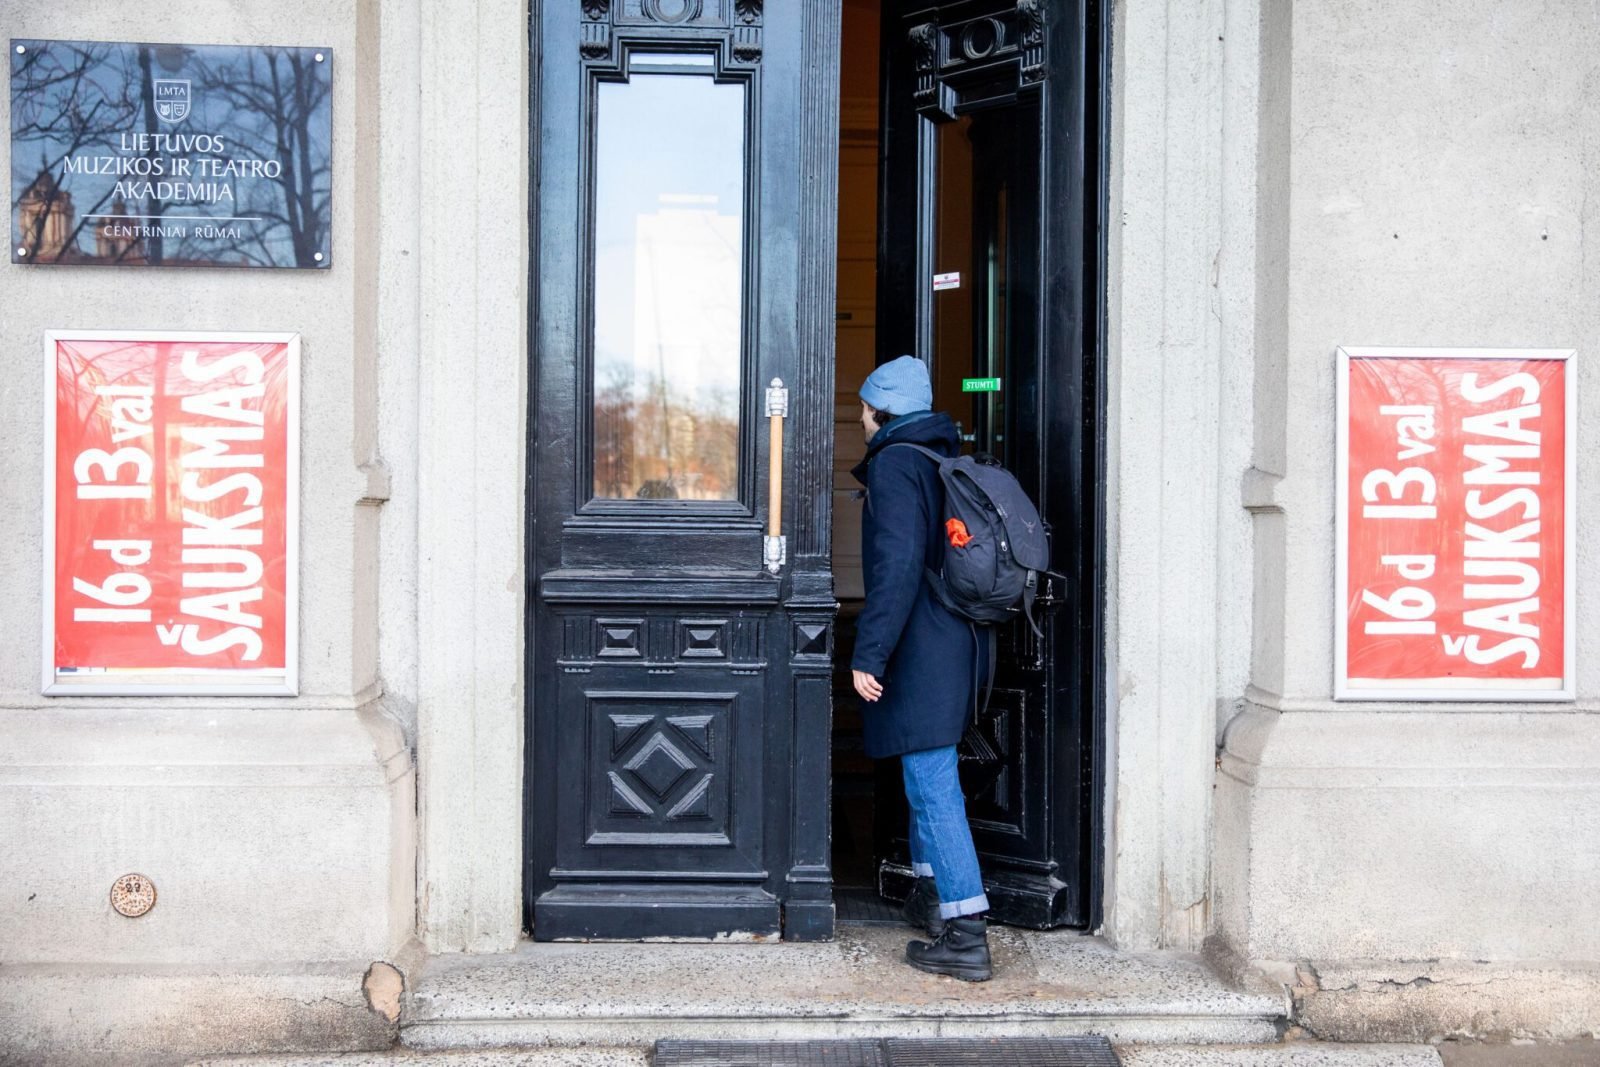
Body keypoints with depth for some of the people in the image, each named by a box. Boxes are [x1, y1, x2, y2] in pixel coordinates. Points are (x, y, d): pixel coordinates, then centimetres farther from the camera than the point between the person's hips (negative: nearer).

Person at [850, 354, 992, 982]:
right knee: (929, 774, 22)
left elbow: (897, 566, -21)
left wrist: (868, 654, -19)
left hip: (923, 650, -10)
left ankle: (966, 935, -6)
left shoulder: (894, 464, -12)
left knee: (931, 784, -7)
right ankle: (931, 896, 35)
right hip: (960, 642, 10)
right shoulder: (945, 458, 15)